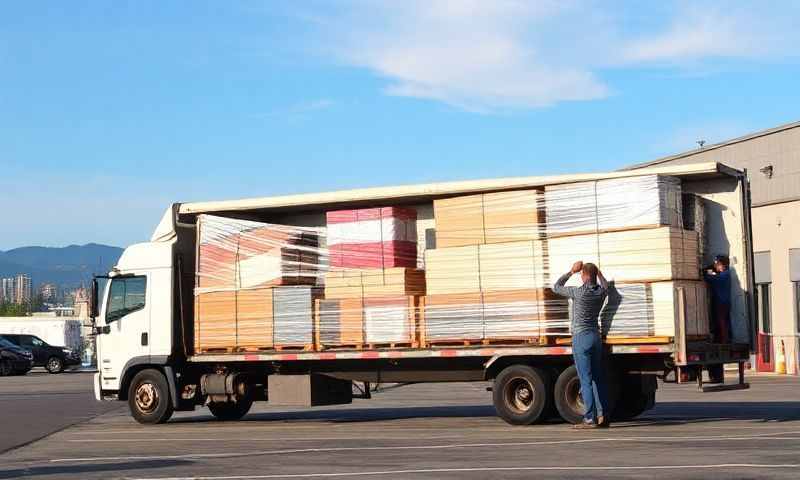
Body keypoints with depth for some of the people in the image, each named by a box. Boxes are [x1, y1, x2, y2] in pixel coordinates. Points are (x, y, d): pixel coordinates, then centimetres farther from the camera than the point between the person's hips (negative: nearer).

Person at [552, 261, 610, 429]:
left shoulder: (579, 292, -14)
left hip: (581, 337, -6)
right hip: (596, 336, 6)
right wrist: (598, 271, 37)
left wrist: (572, 271, 6)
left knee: (586, 380, -7)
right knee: (598, 378, 10)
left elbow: (556, 287, 0)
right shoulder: (601, 292, 3)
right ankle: (603, 416, 11)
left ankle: (590, 419, -9)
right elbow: (605, 284, 29)